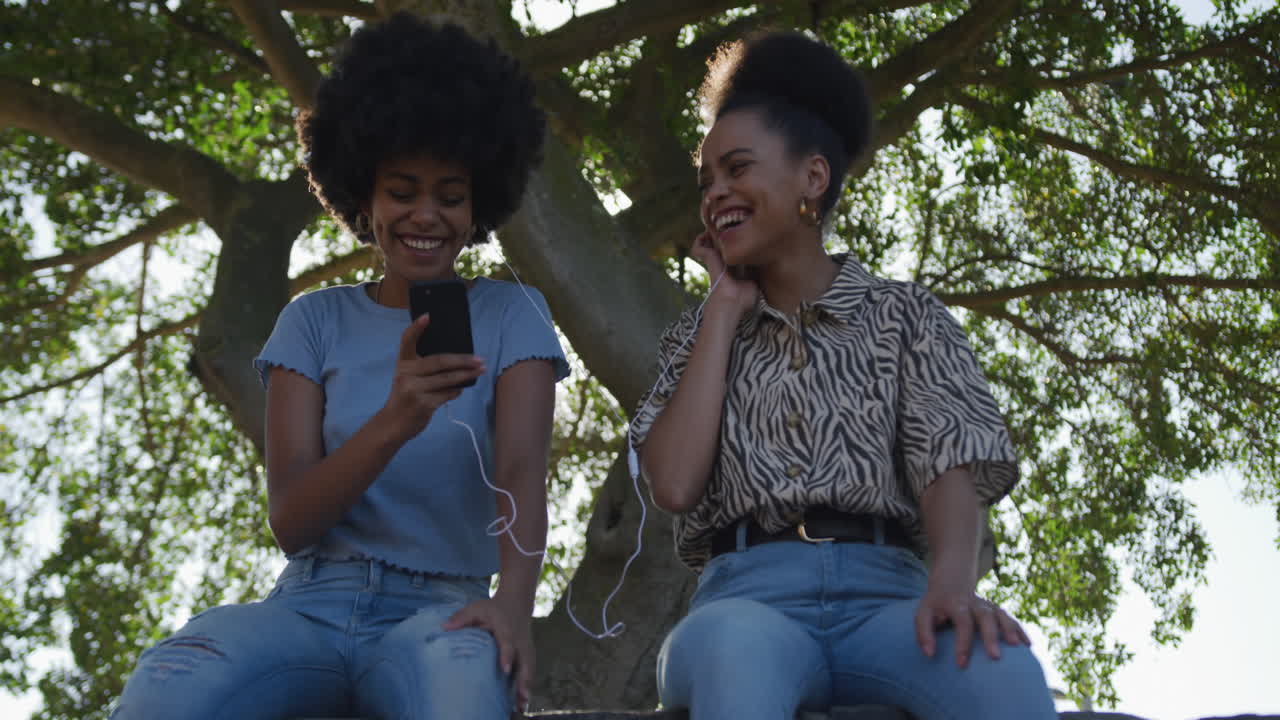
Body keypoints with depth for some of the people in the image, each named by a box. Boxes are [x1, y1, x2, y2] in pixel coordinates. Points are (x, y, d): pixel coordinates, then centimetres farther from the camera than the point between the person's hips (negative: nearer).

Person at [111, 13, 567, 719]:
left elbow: (522, 470, -8)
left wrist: (513, 599, -30)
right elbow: (289, 522, -2)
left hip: (440, 609, -1)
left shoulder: (510, 316, 8)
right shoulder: (315, 321, 9)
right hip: (312, 605, 2)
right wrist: (393, 424, -21)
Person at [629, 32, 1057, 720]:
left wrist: (952, 578, -25)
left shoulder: (904, 314, 15)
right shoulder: (702, 334, 20)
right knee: (738, 654, -40)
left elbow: (949, 458, -2)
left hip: (884, 593, 0)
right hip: (748, 598, 1)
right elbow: (674, 485, 2)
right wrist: (725, 308, 9)